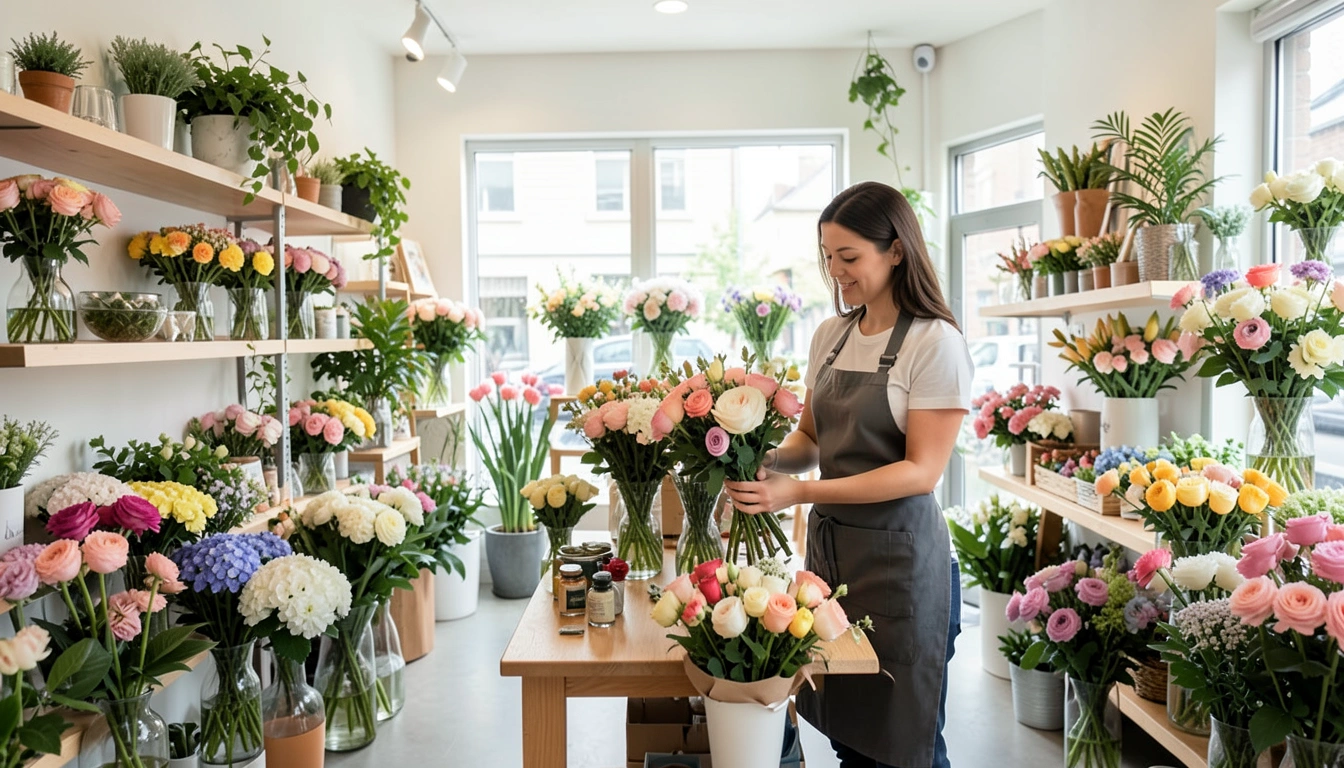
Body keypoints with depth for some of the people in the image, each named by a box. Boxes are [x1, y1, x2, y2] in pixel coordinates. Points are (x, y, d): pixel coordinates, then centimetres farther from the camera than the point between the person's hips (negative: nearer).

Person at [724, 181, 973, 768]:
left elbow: (921, 472, -17)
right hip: (828, 543, 6)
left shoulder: (935, 342, -12)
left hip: (897, 551, -6)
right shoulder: (830, 335, 7)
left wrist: (801, 492, -24)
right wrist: (769, 461, -9)